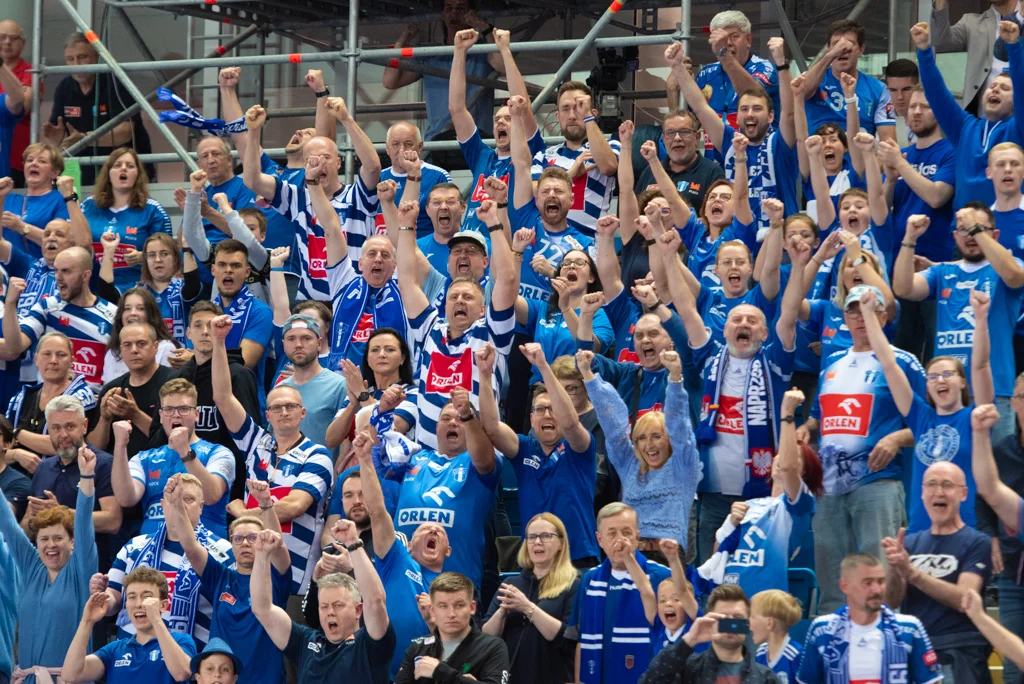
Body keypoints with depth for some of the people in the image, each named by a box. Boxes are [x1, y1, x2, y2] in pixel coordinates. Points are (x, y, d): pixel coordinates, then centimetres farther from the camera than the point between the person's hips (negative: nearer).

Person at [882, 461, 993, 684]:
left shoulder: (977, 543, 0)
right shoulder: (910, 543, 14)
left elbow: (963, 599, -12)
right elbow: (892, 601, 5)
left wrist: (911, 572, -20)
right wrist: (894, 567, -16)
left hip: (959, 651, -4)